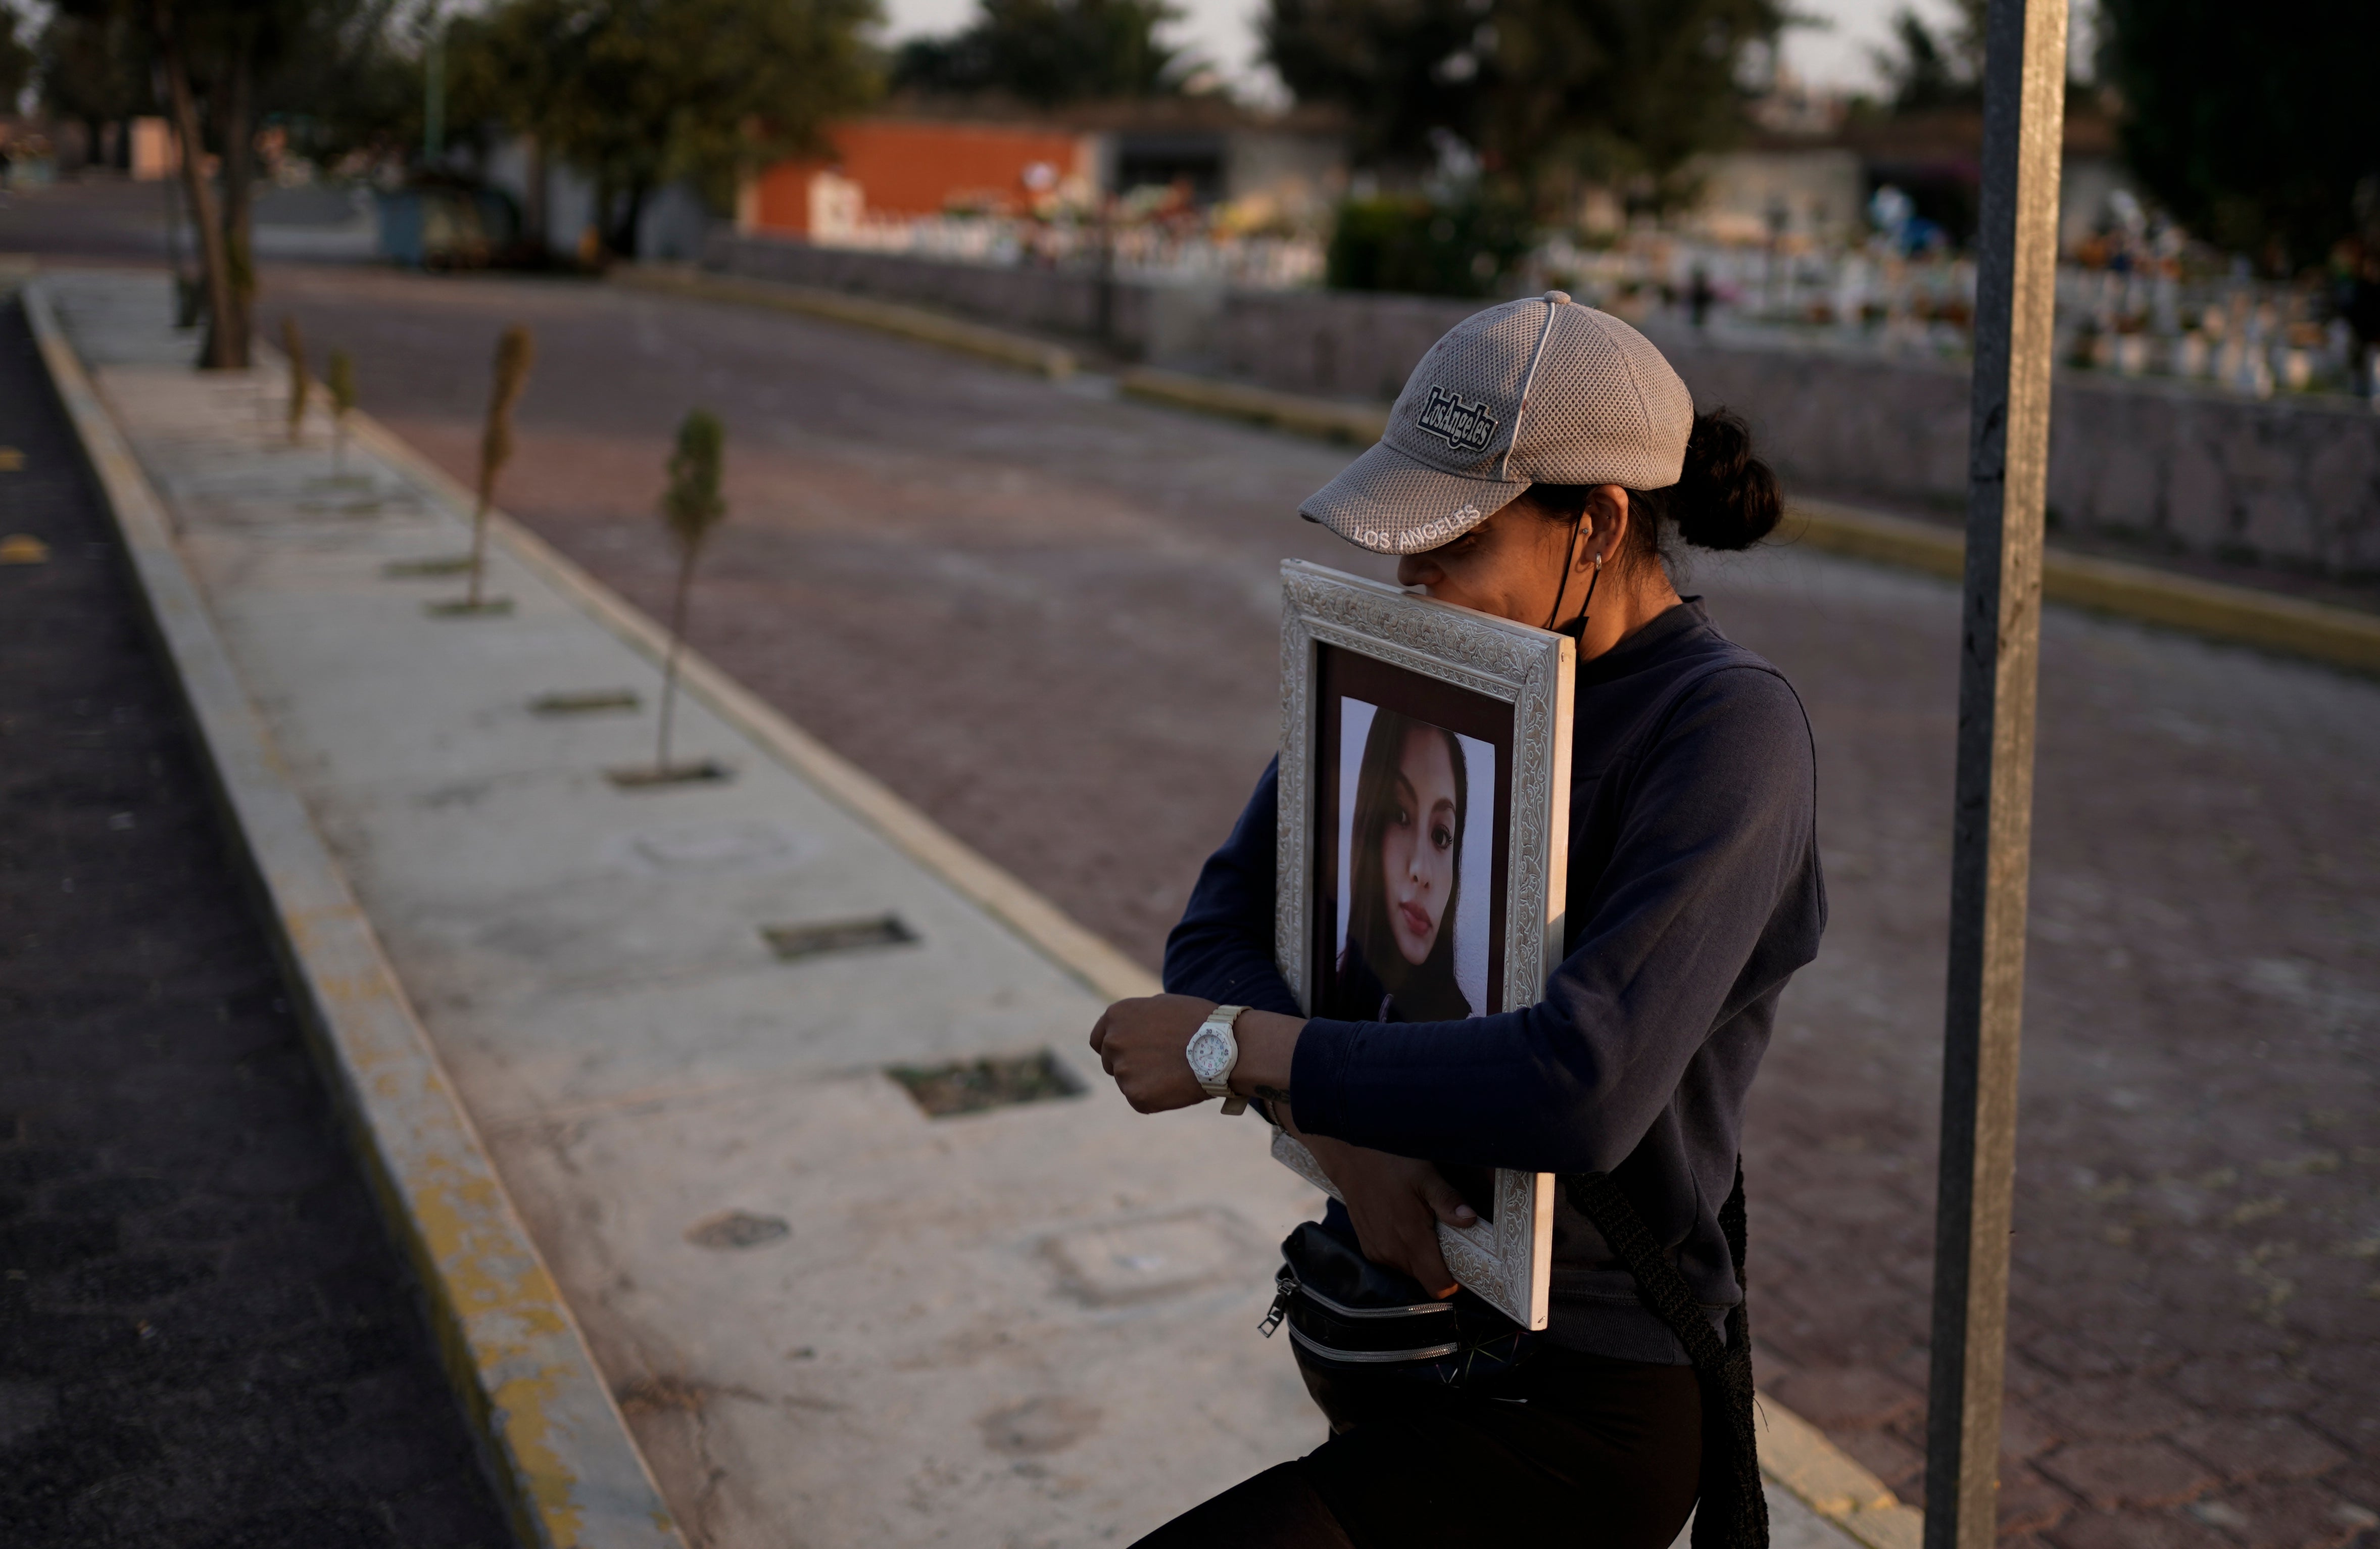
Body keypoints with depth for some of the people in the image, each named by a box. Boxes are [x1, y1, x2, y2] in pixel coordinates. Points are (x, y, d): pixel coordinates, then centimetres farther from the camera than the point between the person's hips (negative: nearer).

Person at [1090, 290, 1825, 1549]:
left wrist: (1233, 1050, -23)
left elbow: (1582, 1089, -32)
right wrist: (1343, 1134, -21)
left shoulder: (1733, 727, -21)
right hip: (1399, 1306, 8)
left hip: (1580, 1405, -7)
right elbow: (1221, 932, -2)